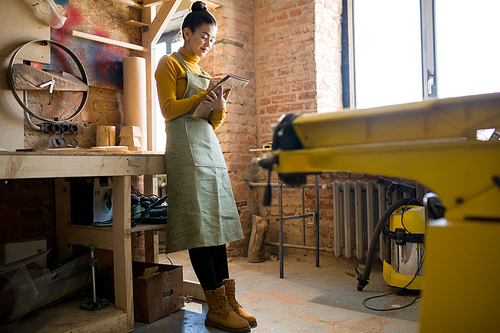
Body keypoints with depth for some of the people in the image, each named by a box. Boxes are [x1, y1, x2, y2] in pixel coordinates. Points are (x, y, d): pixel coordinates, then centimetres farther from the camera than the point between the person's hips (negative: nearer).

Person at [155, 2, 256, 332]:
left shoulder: (204, 73, 26)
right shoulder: (170, 64, 7)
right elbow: (169, 109, -6)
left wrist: (220, 108, 1)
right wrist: (204, 94, -8)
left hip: (210, 145, 7)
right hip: (186, 146, -7)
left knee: (218, 222, 2)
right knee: (200, 226, -10)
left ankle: (228, 300, 5)